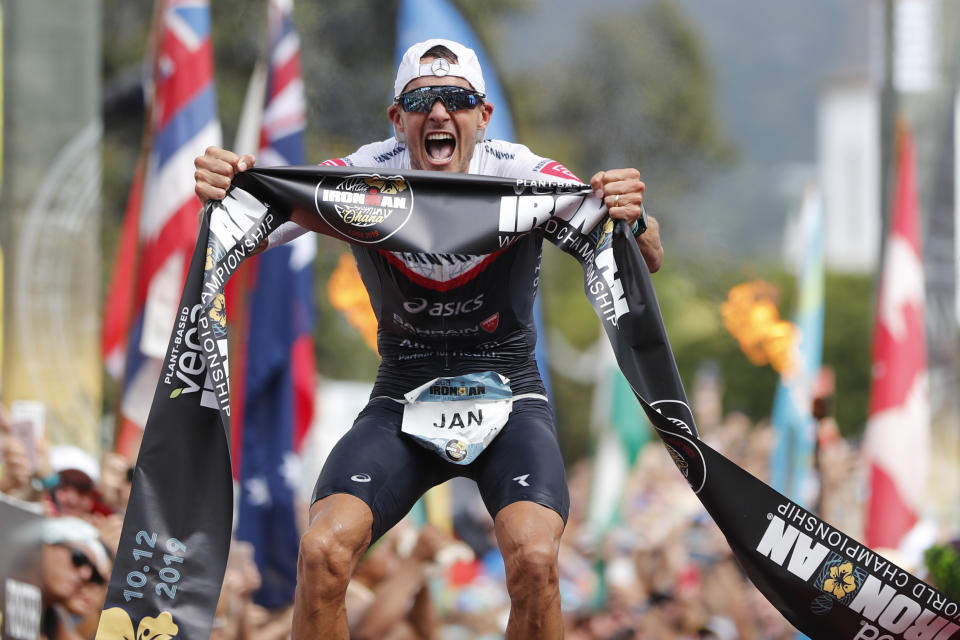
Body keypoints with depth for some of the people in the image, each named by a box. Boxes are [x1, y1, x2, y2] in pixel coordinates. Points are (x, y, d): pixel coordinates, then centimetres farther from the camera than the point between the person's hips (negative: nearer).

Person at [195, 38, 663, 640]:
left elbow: (647, 262, -20)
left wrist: (634, 222, -45)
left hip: (508, 393, -1)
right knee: (322, 554, -23)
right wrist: (226, 197, -43)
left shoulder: (523, 176, -15)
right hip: (403, 399, 1)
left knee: (535, 559, -28)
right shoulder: (366, 177, -12)